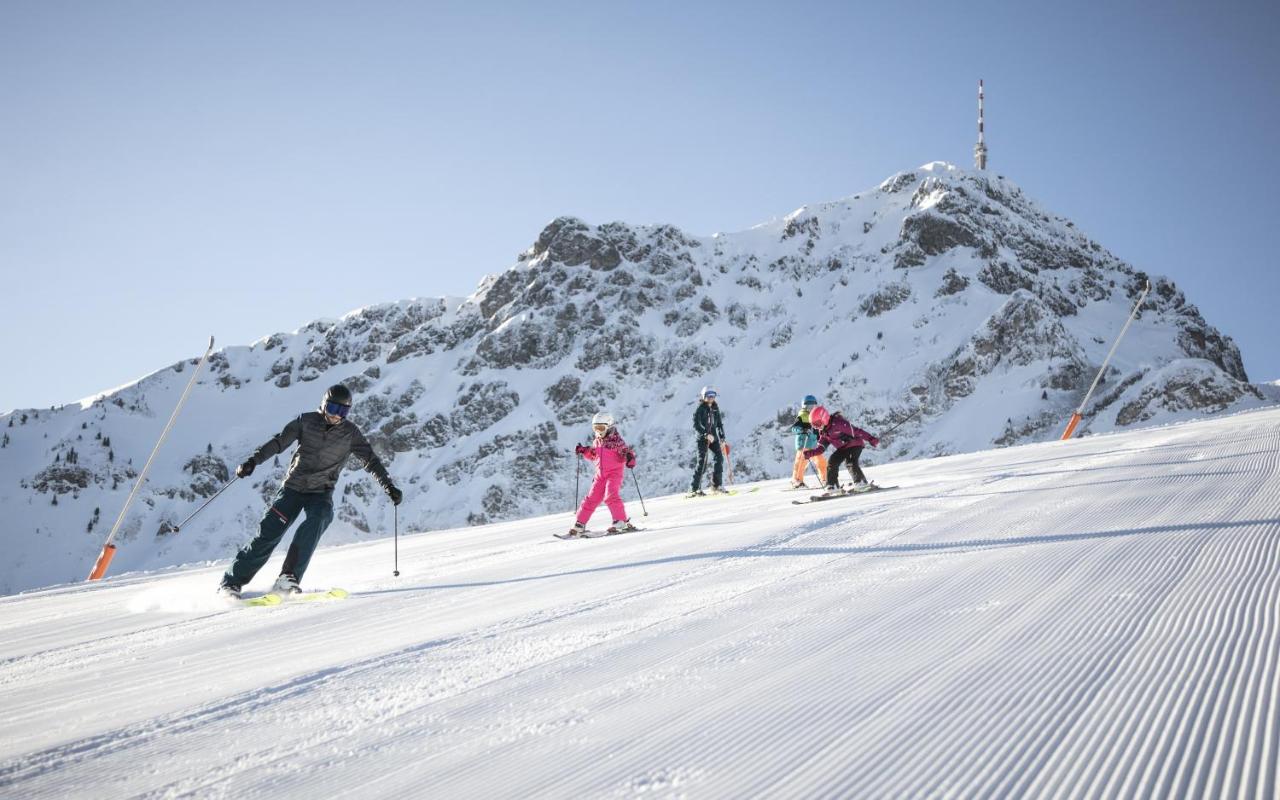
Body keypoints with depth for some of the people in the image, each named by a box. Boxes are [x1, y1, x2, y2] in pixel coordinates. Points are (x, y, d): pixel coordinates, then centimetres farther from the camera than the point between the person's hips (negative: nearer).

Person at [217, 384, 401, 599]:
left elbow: (371, 460, -4)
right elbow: (278, 442, -3)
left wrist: (389, 487, -14)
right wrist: (253, 461, -15)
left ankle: (288, 578, -30)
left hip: (321, 492, 0)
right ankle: (231, 582, 1)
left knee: (316, 522, -30)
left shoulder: (350, 433, -3)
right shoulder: (306, 421, -3)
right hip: (293, 486, 0)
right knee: (268, 534, -9)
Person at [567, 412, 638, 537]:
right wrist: (583, 451, 9)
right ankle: (579, 525, 7)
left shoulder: (616, 440, -10)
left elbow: (626, 451, -17)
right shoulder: (597, 442, 11)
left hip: (614, 474, -6)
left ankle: (622, 521, -20)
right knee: (591, 499, 3)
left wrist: (630, 458, -39)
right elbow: (592, 456, 26)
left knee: (610, 496, -25)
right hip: (600, 475, 6)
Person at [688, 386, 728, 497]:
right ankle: (694, 489, -7)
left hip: (713, 437, 6)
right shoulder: (700, 409, -8)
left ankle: (716, 485, 6)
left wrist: (722, 439, 13)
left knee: (719, 458, -6)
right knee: (701, 462, -10)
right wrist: (706, 434, -26)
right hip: (702, 438, -6)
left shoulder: (715, 408, 11)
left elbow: (719, 424, 17)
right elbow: (696, 424, -16)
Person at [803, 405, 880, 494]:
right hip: (843, 448, 9)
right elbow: (821, 448, 4)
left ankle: (861, 482, -22)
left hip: (855, 443, -8)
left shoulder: (838, 423, -27)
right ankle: (832, 486, 5)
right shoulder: (824, 432, 1)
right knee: (832, 462, -1)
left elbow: (856, 431, -29)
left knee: (850, 462, -27)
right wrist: (809, 453, -12)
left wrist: (871, 439, -31)